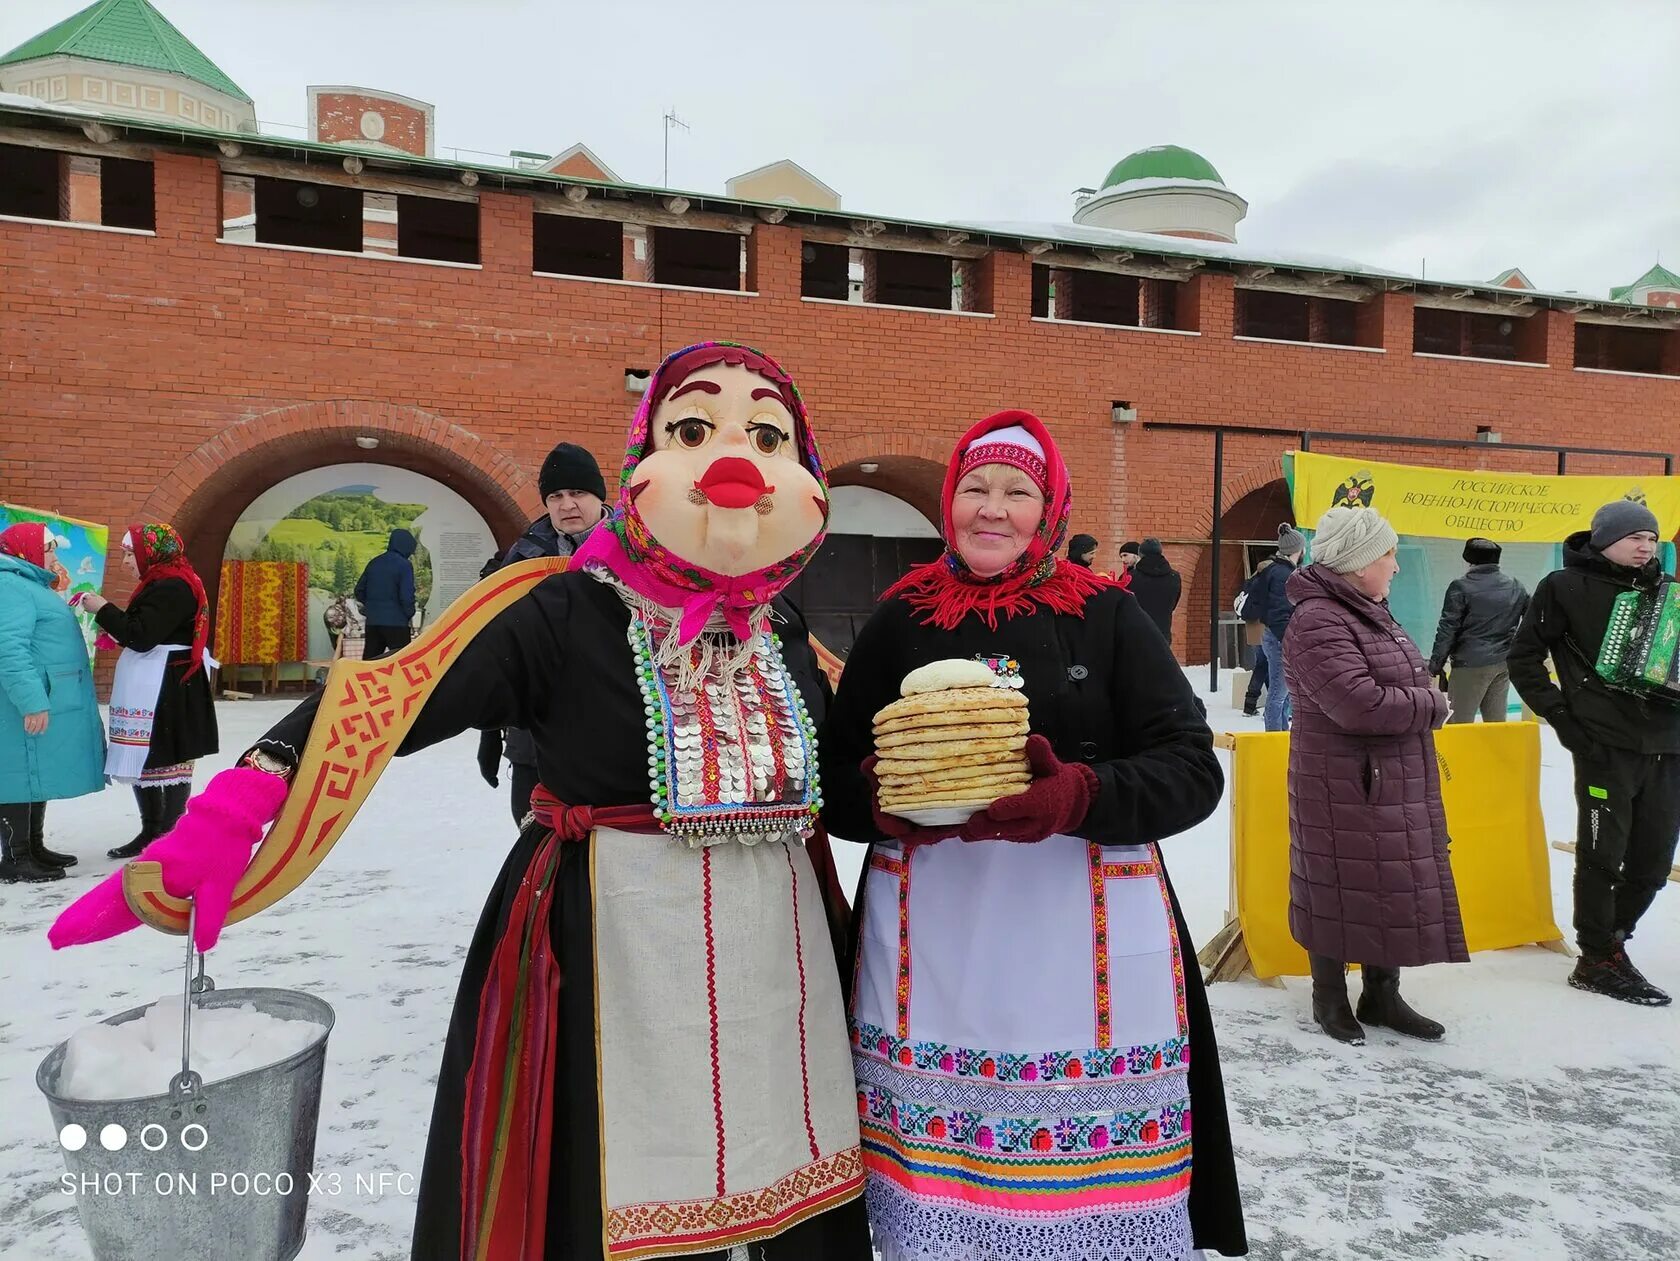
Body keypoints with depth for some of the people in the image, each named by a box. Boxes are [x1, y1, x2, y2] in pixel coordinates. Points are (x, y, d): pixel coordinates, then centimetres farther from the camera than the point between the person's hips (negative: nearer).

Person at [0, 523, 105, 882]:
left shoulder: (29, 585, 21)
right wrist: (31, 700, -28)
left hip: (47, 702, 11)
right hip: (31, 706, -11)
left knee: (37, 774, 16)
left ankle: (34, 848, 25)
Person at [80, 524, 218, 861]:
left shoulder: (172, 587, -15)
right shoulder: (162, 584, 18)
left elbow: (142, 636, -19)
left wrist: (103, 609, -8)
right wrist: (116, 633, 6)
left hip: (167, 688, -11)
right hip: (150, 687, 11)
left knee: (168, 760, -7)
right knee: (145, 758, 14)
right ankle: (151, 832, 22)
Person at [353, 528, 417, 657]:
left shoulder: (374, 562, 11)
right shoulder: (404, 565, -10)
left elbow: (359, 589, 15)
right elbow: (407, 595, -16)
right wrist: (410, 615, -2)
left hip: (372, 621, 7)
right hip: (396, 622, -7)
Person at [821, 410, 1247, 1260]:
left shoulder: (1107, 615, 2)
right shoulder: (900, 620, 5)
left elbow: (1192, 768, -2)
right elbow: (835, 783, 7)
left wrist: (1081, 796, -21)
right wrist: (884, 798, -16)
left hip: (1086, 944, -1)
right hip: (931, 946, 1)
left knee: (1097, 1189, 6)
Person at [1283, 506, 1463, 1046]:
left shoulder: (1371, 612, 14)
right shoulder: (1318, 621, -20)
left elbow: (1404, 681, 22)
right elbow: (1360, 703, -28)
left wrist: (1426, 698, 1)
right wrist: (1433, 705, -13)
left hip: (1397, 784, 10)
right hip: (1344, 787, -10)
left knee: (1396, 887, 15)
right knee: (1341, 889, 3)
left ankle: (1381, 994, 30)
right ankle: (1329, 998, 21)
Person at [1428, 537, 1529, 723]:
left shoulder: (1461, 587, -10)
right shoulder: (1516, 587, 10)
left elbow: (1448, 629, -10)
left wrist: (1436, 664, -4)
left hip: (1471, 664, -6)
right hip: (1504, 663, 6)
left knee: (1459, 722, -3)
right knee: (1496, 721, 13)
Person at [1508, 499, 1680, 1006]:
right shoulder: (1566, 587, -2)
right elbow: (1524, 658, -2)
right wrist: (1562, 717, -7)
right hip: (1606, 746, -5)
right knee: (1603, 856, 1)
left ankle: (1608, 940, 28)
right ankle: (1598, 961, 15)